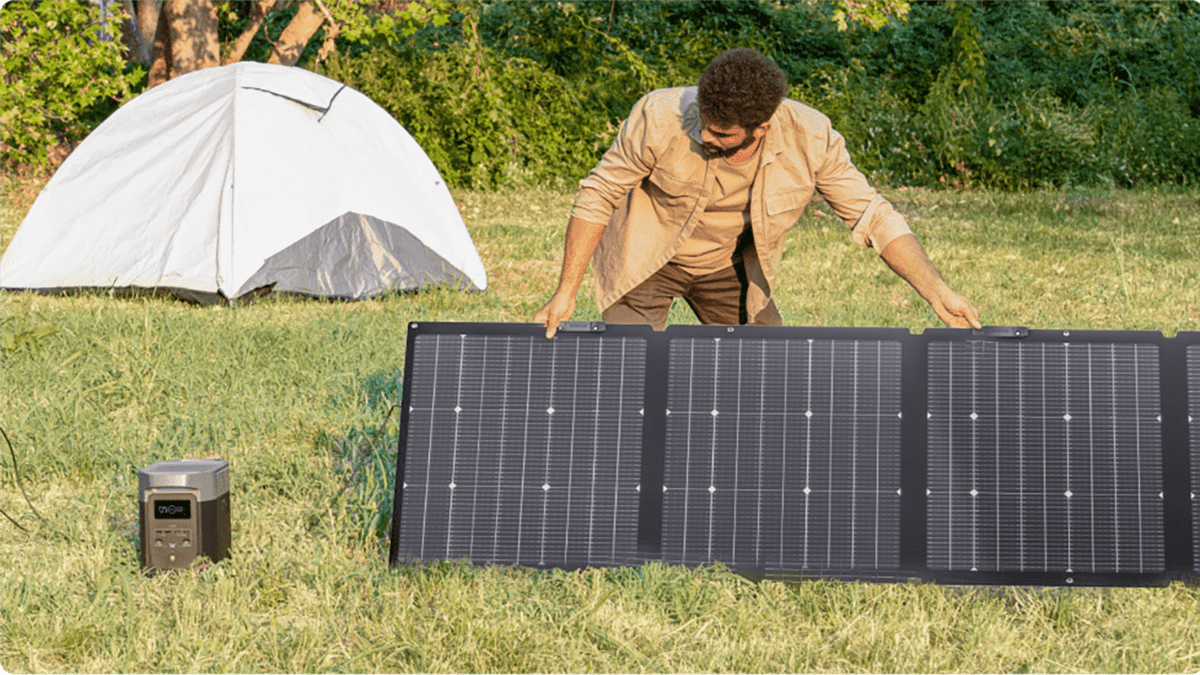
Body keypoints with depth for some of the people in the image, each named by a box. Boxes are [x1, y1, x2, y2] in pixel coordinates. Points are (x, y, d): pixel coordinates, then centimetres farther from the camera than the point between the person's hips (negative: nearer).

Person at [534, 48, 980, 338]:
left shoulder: (810, 139, -25)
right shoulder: (661, 118, -32)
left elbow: (870, 215, -15)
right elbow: (599, 195, -19)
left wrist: (937, 293, -24)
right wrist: (565, 294, -19)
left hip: (730, 268, 3)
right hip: (645, 262, -3)